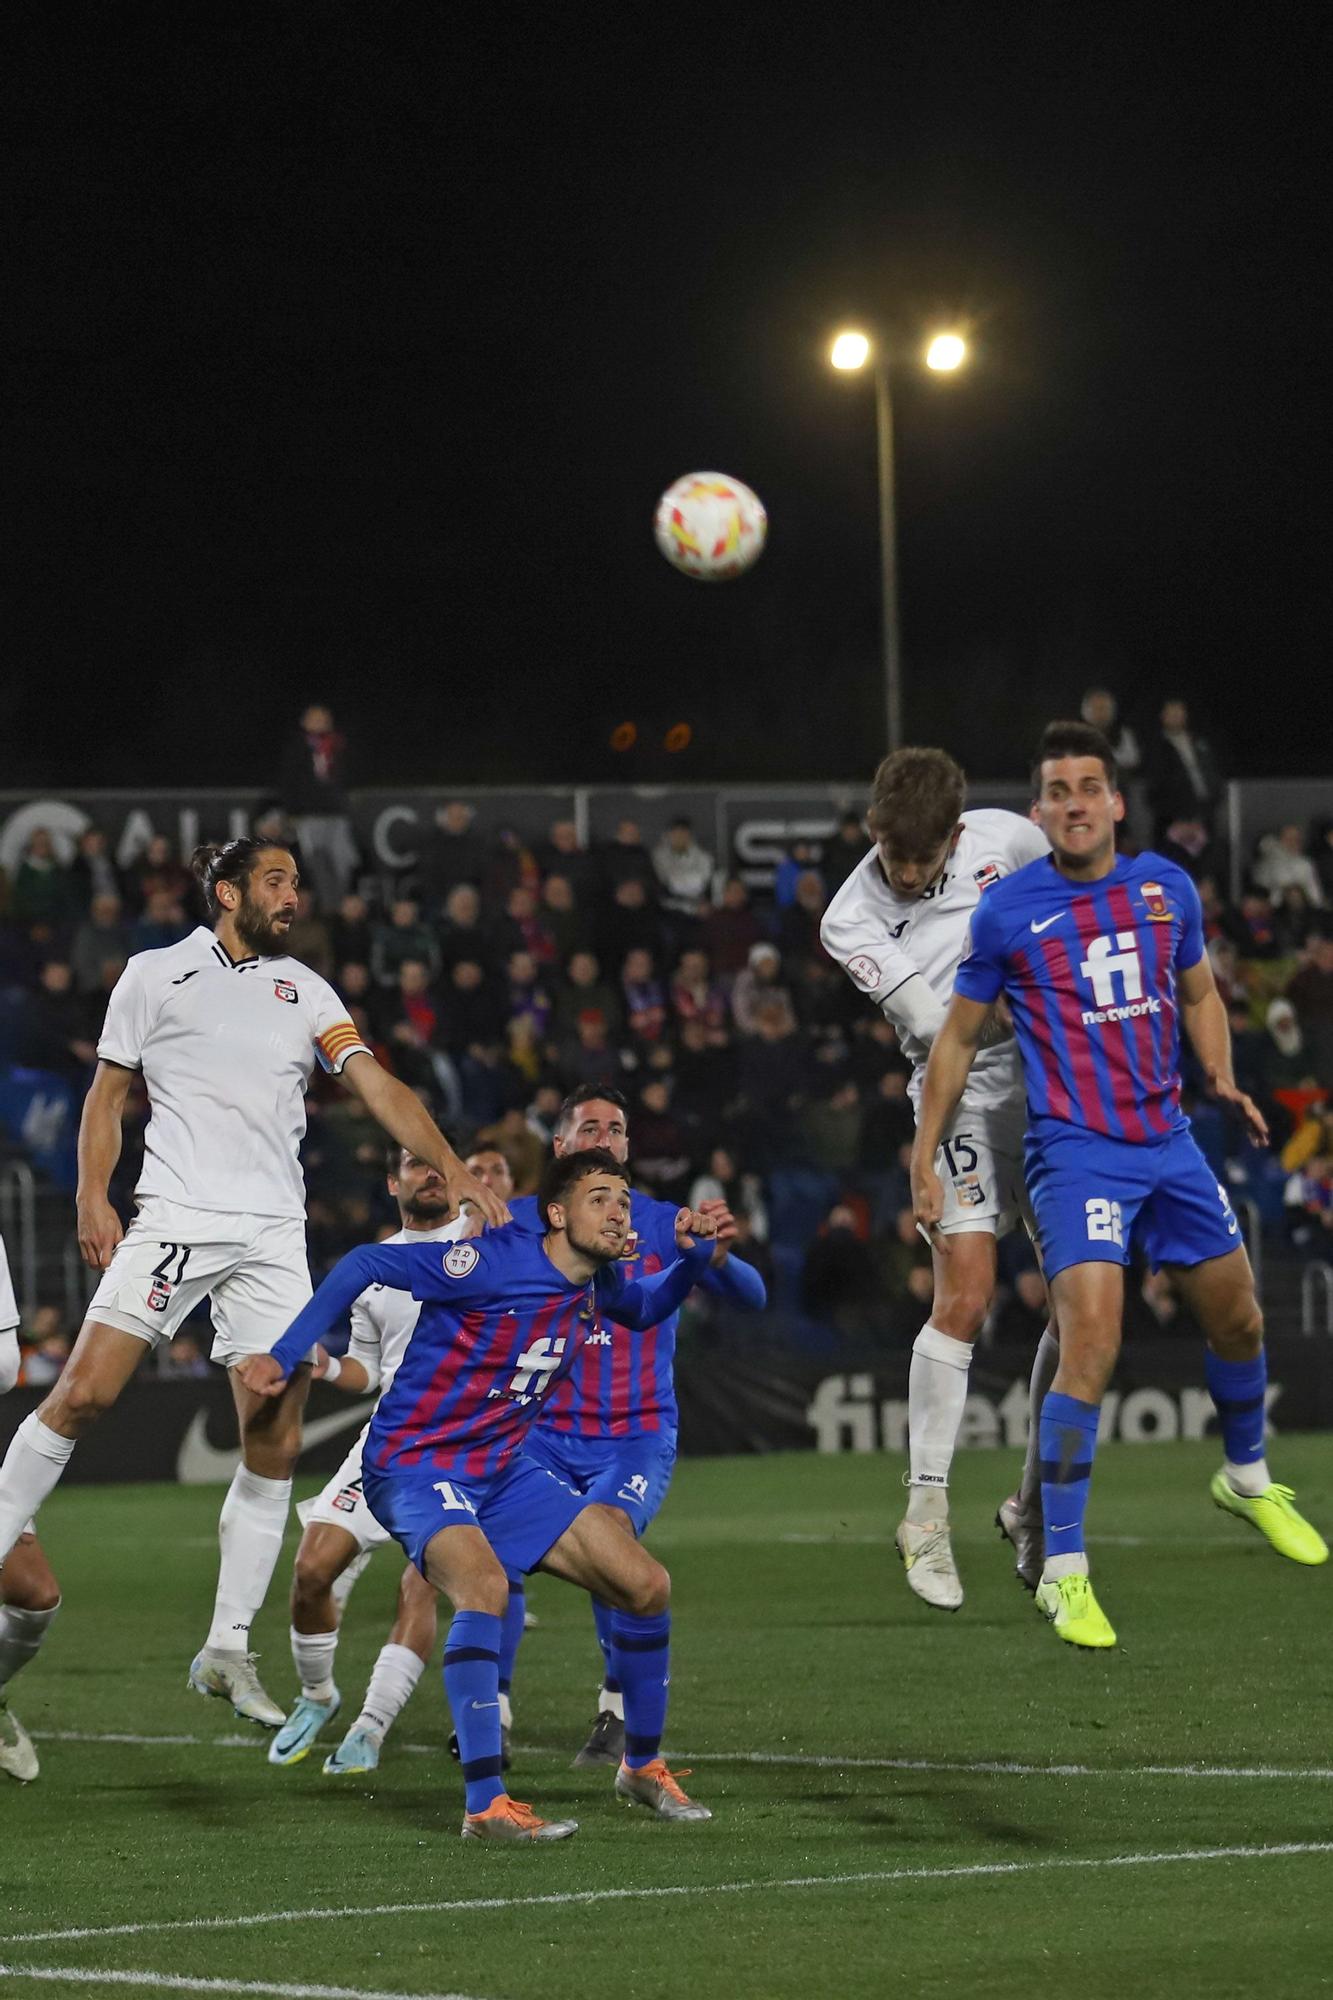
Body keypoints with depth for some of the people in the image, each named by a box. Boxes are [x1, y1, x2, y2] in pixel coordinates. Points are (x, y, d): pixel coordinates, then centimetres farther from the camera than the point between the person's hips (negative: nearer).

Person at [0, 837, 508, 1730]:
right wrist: (93, 1201, -2)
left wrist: (454, 1170, -8)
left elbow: (380, 1087, 5)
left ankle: (228, 1648, 5)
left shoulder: (305, 992, 13)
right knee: (84, 1392, -17)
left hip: (274, 1235, 3)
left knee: (276, 1443, -2)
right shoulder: (155, 975, 6)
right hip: (175, 1214, -3)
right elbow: (108, 1095, 10)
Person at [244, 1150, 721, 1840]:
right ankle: (485, 1805, -34)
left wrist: (692, 1253, 7)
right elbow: (366, 1265, -17)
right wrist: (283, 1356, -20)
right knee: (484, 1586, -36)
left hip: (501, 1472, 8)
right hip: (415, 1466, -8)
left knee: (646, 1584, 2)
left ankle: (642, 1766, 21)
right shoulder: (497, 1263, -22)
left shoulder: (597, 1284, 2)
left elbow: (646, 1306, 27)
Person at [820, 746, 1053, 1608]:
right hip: (965, 1096, -4)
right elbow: (942, 1032, -18)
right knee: (964, 1299, -16)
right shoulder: (851, 923, -13)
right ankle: (928, 1509, -5)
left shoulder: (1005, 837, -4)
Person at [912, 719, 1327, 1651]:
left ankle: (1248, 1478, 47)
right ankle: (1063, 1571, -15)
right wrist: (924, 1161, 2)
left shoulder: (1168, 887, 3)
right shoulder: (1008, 913, -7)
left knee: (1238, 1320, 17)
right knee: (1092, 1343, -20)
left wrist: (1222, 1079, 2)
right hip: (1076, 1151, -5)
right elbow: (958, 1039, 3)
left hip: (1169, 1140, 5)